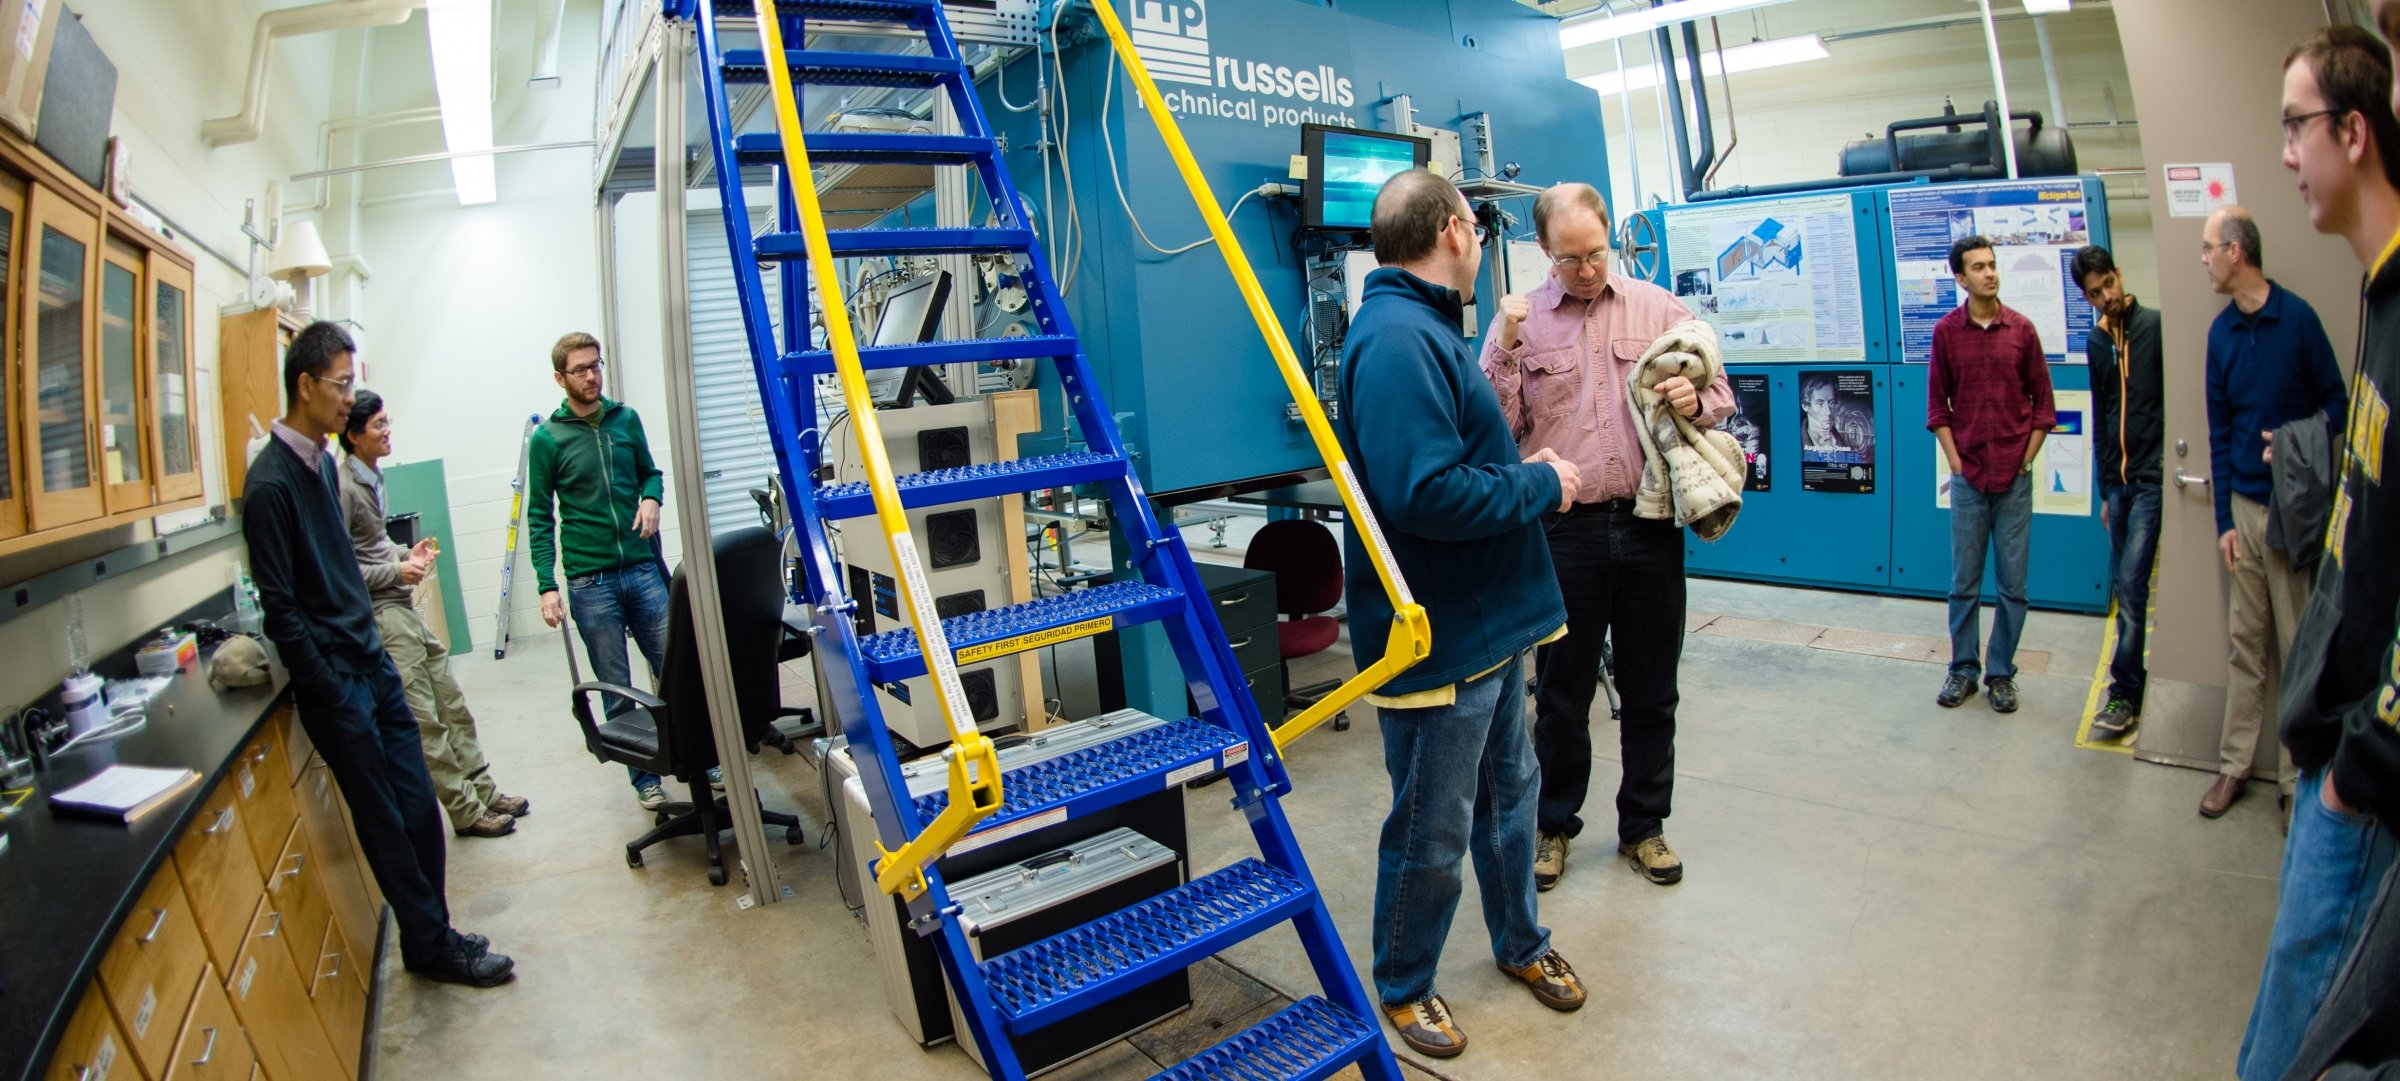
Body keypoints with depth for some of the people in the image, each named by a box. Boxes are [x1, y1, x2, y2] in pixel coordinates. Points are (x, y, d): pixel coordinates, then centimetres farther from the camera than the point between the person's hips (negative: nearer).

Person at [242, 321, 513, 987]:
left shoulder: (324, 461, 9)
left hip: (373, 662, 8)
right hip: (335, 681, -7)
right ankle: (429, 945, 16)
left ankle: (432, 931, 22)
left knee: (418, 804, 10)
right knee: (386, 821, 3)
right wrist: (332, 695, -14)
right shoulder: (271, 484, -17)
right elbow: (281, 612, -16)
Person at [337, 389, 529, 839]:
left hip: (406, 608, 10)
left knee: (452, 706, 13)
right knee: (426, 722, -2)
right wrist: (396, 571, -16)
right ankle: (466, 812, 6)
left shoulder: (372, 477, 12)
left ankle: (484, 791, 22)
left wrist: (407, 553, 8)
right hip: (382, 617, -9)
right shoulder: (343, 487, -16)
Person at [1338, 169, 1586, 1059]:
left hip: (1490, 621, 11)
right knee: (1432, 834, 7)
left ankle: (1521, 943, 46)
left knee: (1507, 791, 24)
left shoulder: (1426, 329, 12)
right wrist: (1539, 484, -18)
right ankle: (1402, 988, 30)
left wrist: (1526, 470, 8)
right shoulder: (1397, 338, -23)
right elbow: (1425, 493, -32)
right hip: (1438, 639, -10)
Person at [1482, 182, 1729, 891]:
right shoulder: (1520, 320, 3)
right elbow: (1495, 427, -3)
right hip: (1563, 532, -1)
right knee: (1561, 692, 9)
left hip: (1650, 525, 2)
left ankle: (1643, 826, 30)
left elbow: (1721, 399, 11)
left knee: (1650, 691, 12)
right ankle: (1554, 825, 27)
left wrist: (1695, 402, -12)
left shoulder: (1660, 308, 7)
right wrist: (1506, 348, -15)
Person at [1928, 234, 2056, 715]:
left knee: (2013, 584, 5)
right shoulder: (1946, 331, 1)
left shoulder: (2021, 329, 2)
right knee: (1964, 582, 6)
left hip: (2014, 476, 0)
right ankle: (1963, 670, 18)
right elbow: (1937, 404, 5)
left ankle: (2001, 673, 17)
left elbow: (2042, 402, 6)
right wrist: (1955, 461, -2)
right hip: (1967, 476, 0)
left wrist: (2026, 460, 0)